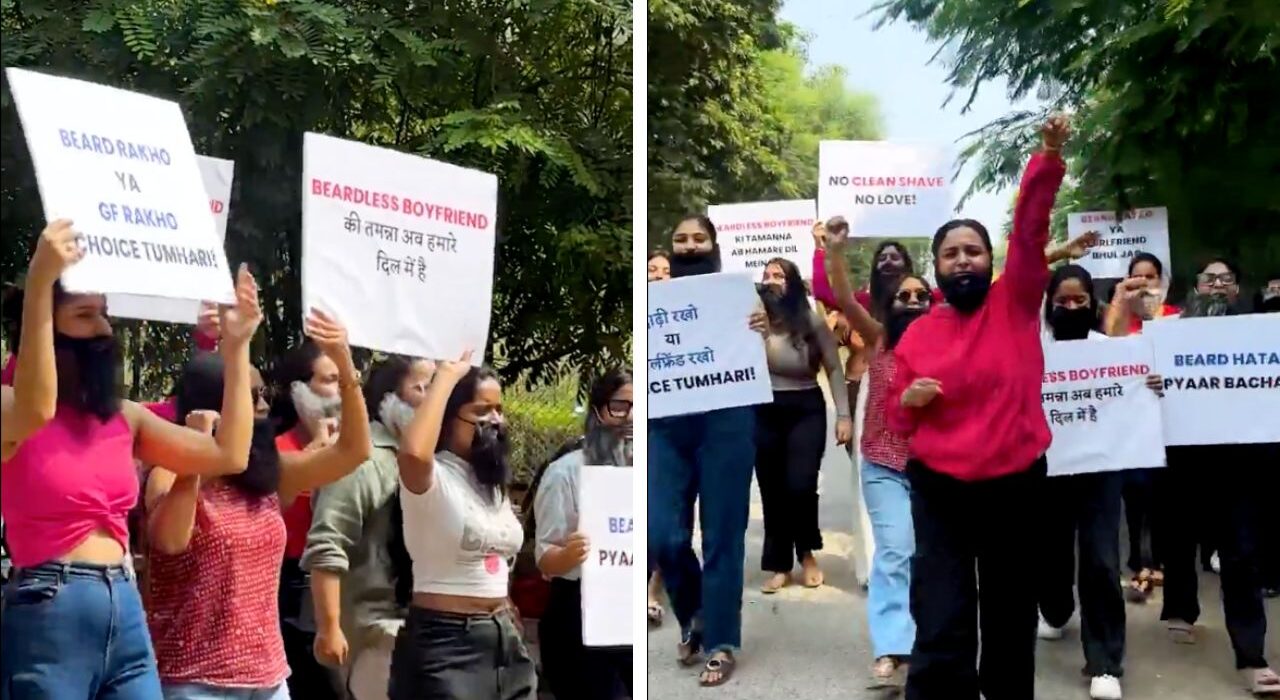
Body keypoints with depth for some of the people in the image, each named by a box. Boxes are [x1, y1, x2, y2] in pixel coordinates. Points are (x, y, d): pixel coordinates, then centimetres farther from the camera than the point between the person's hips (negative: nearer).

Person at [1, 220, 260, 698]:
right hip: (48, 614, -6)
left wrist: (236, 347, 6)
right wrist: (38, 282, -34)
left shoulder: (124, 418, 14)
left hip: (126, 610, 6)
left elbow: (229, 455, 8)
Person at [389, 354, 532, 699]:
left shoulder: (492, 481, 14)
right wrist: (447, 376, -25)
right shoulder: (430, 477, -11)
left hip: (502, 637, 8)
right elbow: (413, 452, -36)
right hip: (446, 640, -8)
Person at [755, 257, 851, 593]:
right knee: (772, 491, 5)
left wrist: (844, 415, -3)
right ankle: (780, 565, 18)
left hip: (806, 410, -1)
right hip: (765, 413, 2)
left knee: (800, 486, -12)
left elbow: (834, 369, 1)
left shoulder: (813, 321, -4)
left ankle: (807, 554, 13)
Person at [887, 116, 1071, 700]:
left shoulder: (1015, 304, 1)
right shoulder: (917, 335, 4)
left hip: (1015, 485, 0)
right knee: (942, 631, -8)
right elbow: (897, 420, 13)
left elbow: (1030, 228, -13)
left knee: (1011, 620, 14)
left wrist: (1049, 157, -26)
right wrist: (909, 400, -10)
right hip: (940, 490, 0)